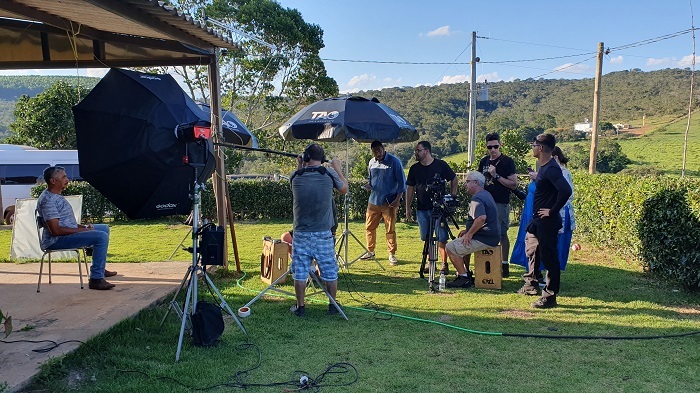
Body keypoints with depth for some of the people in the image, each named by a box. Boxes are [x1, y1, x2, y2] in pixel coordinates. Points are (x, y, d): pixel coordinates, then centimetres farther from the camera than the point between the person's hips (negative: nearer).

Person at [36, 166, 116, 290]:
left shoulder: (56, 196, 14)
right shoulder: (47, 200, -19)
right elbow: (55, 230, -26)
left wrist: (82, 227, 6)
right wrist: (81, 230, -19)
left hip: (69, 233, 11)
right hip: (56, 241, -11)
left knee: (104, 228, 19)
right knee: (101, 236, -26)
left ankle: (100, 268, 27)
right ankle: (96, 279, -24)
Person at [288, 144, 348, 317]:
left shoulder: (295, 176, -3)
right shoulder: (329, 173, -7)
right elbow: (344, 189, 10)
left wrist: (300, 166, 24)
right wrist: (337, 168, 20)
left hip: (301, 233, 1)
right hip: (323, 234, 0)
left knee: (300, 272, 11)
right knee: (330, 271, 13)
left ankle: (300, 307, 19)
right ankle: (333, 306, 24)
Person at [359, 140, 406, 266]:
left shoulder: (394, 162, -7)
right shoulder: (371, 162, 9)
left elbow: (402, 182, -6)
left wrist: (397, 200, -13)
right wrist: (368, 184, -1)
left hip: (389, 202, -5)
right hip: (373, 200, 5)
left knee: (390, 229, 0)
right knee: (369, 227, 10)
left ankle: (392, 255, 11)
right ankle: (370, 252, 25)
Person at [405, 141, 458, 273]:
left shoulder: (441, 165, -3)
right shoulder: (414, 168, 6)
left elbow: (453, 179, 9)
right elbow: (410, 188, 11)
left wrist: (452, 196, 1)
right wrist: (408, 208, 7)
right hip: (421, 209, 4)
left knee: (442, 238, -4)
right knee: (426, 239, 9)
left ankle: (444, 264, 6)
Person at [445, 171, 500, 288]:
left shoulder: (476, 198, -18)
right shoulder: (486, 194, 16)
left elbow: (481, 218, -34)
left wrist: (470, 233, -21)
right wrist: (468, 230, 19)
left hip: (484, 239, -11)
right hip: (492, 236, 11)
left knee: (451, 248, -10)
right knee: (460, 241, 29)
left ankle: (464, 278, -5)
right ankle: (466, 273, 28)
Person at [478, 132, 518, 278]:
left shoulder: (507, 161, -6)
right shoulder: (484, 161, 13)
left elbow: (514, 184, -12)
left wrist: (496, 176, -18)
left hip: (501, 203, -6)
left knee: (502, 234, -4)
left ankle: (504, 266, 1)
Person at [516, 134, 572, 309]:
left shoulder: (551, 169, -21)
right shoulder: (544, 167, 10)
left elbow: (565, 191, -32)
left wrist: (552, 211, -24)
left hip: (547, 222, -11)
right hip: (537, 219, 11)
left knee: (548, 258, -3)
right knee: (531, 250, 24)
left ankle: (550, 297, 6)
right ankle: (531, 284, 41)